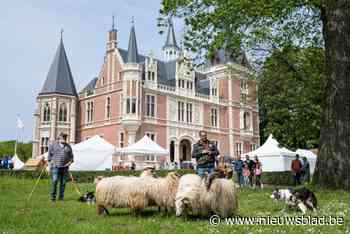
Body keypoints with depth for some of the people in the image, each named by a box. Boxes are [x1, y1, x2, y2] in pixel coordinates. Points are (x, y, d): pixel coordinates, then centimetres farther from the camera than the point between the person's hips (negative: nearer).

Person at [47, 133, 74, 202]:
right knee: (54, 181, -11)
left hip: (65, 167, 3)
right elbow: (49, 154, 8)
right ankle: (53, 197, -1)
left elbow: (71, 156, 17)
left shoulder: (68, 146, 14)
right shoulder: (53, 145, 7)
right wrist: (50, 161, -5)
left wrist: (70, 161, 0)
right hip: (55, 166, -3)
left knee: (63, 183, 3)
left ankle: (61, 197, 10)